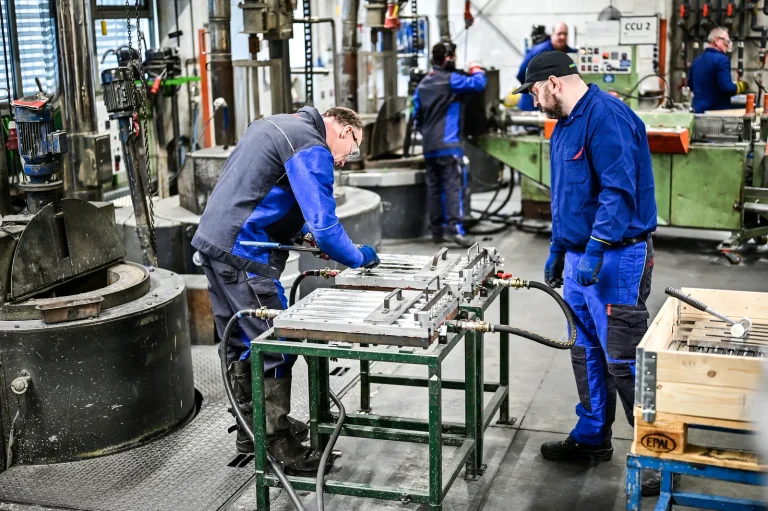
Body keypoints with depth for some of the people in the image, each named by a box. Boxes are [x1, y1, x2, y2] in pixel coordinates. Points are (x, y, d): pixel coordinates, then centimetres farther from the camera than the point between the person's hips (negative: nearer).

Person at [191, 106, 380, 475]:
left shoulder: (275, 124, 19)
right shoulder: (312, 149, -12)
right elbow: (325, 225, -17)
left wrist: (300, 229, 18)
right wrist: (358, 258, -2)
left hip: (211, 241, 10)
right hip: (242, 255, -10)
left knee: (241, 344, 18)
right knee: (275, 348, -4)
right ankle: (280, 447, 2)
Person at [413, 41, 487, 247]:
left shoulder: (423, 84, 15)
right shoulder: (451, 80, -7)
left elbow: (417, 114, 18)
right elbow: (478, 84, -14)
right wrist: (476, 70, 7)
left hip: (429, 146, 7)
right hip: (448, 144, -7)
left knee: (434, 187, 9)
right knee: (453, 185, -11)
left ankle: (436, 230, 12)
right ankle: (454, 228, -22)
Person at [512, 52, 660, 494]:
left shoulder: (606, 116, -16)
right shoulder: (566, 124, 15)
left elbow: (618, 190, -24)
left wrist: (594, 251, -27)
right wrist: (558, 252, 23)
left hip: (615, 259, -10)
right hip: (580, 257, 10)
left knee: (624, 362, -6)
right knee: (586, 354, 17)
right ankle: (593, 438, 30)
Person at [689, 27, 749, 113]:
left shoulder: (696, 60, 12)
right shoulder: (721, 59, -13)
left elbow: (690, 84, 22)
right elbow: (726, 87, -20)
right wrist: (740, 87, -1)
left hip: (698, 109, 8)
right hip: (717, 110, -8)